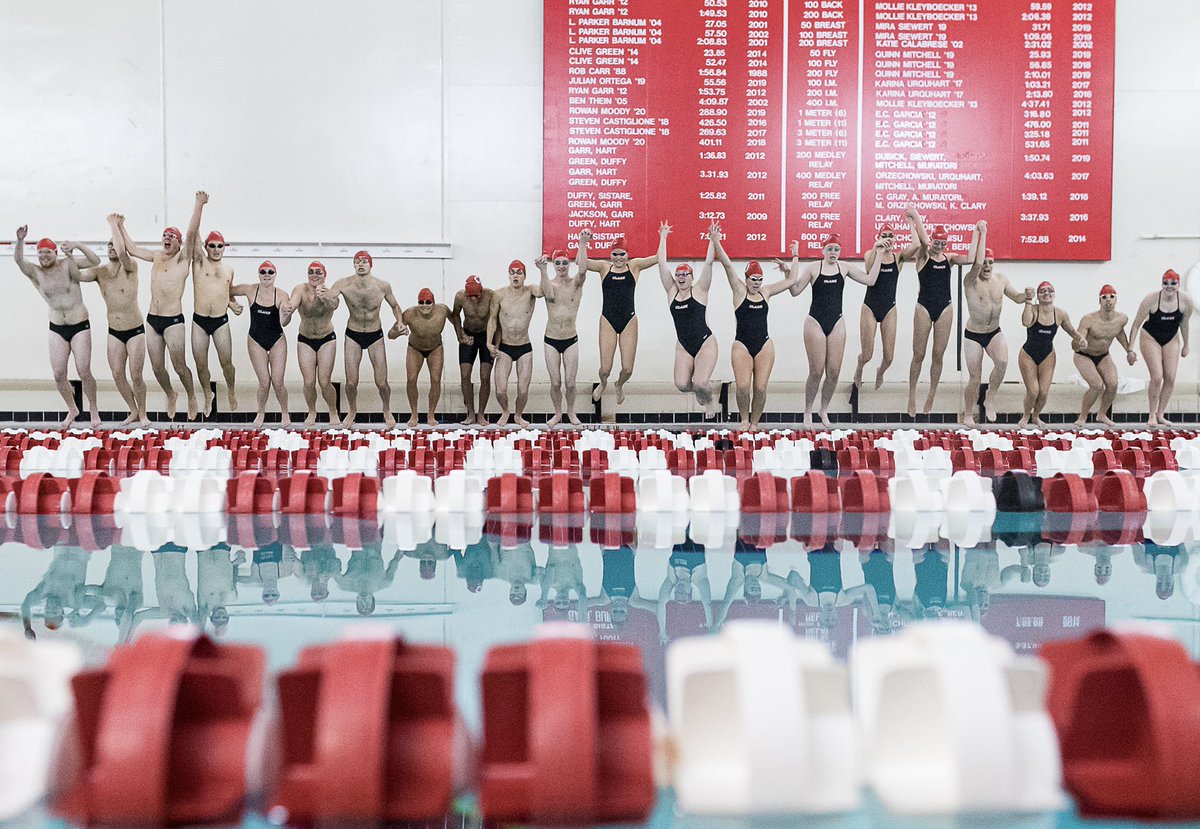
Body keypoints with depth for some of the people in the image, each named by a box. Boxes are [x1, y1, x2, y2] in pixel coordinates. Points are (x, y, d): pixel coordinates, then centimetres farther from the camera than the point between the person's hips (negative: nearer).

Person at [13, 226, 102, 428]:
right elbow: (18, 260, -21)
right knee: (58, 374, 1)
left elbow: (95, 261, -15)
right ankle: (72, 410, 22)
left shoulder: (67, 264, -8)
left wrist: (78, 247, -30)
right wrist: (20, 241, -38)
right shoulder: (35, 272, -3)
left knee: (84, 372, -5)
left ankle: (93, 410, 15)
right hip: (56, 328, 3)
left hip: (80, 326, -3)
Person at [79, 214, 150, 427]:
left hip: (135, 331, -5)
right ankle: (133, 412, 22)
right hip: (114, 332, 5)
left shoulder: (130, 267, -13)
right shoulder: (100, 271, 0)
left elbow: (122, 252, -34)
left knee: (136, 375, -5)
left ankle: (143, 413, 13)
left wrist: (114, 224, -24)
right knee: (117, 375, 5)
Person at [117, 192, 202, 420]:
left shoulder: (183, 258, -3)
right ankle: (170, 395, 33)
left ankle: (192, 398, 19)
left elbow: (191, 235, -18)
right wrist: (120, 227, 30)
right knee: (157, 367, 10)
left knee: (179, 366, -2)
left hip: (173, 320, -6)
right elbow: (132, 249, 26)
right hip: (152, 319, 6)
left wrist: (198, 206, -26)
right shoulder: (156, 257, 14)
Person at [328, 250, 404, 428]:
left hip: (375, 335, 0)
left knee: (381, 382, 0)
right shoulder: (344, 284, -18)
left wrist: (399, 322, -13)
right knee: (351, 382, 0)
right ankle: (352, 411, 31)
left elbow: (395, 306, 4)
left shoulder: (383, 286, -15)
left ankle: (387, 411, 31)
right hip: (353, 335, 0)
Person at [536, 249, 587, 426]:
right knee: (555, 383, 5)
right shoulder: (549, 283, -2)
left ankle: (571, 412, 24)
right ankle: (557, 413, 24)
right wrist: (542, 271, -38)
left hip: (571, 340, 0)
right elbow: (550, 295, -26)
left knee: (570, 383, 1)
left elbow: (583, 271, -26)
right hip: (551, 340, 0)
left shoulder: (576, 283, -3)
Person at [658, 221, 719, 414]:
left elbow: (708, 263, -8)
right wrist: (663, 237, 9)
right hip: (683, 345, 4)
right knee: (682, 385, -13)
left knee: (700, 384, -20)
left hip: (705, 342, -4)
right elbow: (662, 263, 6)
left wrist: (713, 240, -12)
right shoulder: (671, 291, 7)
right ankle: (699, 390, 24)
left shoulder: (699, 290, -1)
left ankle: (709, 398, 18)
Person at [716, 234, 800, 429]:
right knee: (743, 386, -16)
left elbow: (792, 279, 21)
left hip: (764, 345, 3)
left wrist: (795, 256, 22)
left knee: (760, 388, -4)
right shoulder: (739, 291, 2)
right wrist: (716, 243, -16)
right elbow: (727, 265, -8)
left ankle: (754, 423, 12)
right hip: (742, 345, -3)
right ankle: (744, 420, 7)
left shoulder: (765, 292, 12)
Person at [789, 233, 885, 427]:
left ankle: (824, 410, 19)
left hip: (837, 324, 3)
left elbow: (870, 280, 1)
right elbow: (795, 291, -2)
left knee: (834, 372, 1)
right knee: (816, 372, -4)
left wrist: (879, 254, 1)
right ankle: (808, 412, 12)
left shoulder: (844, 268, 6)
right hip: (816, 323, -3)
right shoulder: (813, 268, -2)